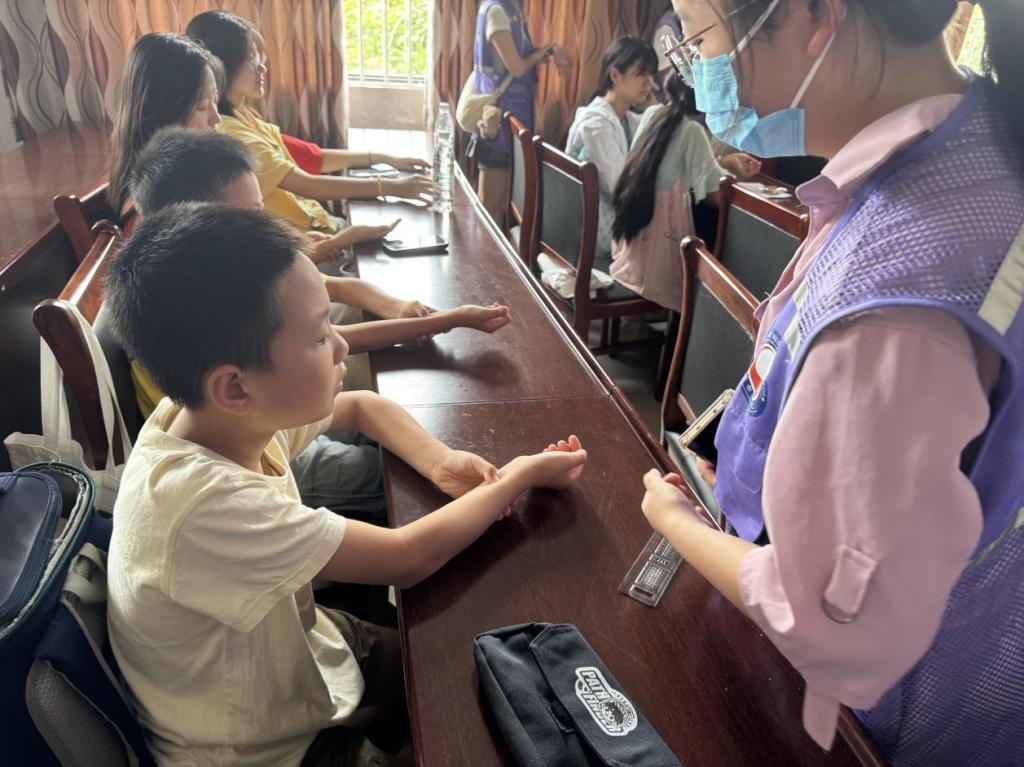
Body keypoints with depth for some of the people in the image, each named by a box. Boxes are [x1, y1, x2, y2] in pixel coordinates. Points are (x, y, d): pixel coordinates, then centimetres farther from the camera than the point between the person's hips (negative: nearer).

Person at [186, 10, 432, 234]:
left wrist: (383, 157, 6)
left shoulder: (242, 115, 9)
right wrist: (390, 187, -23)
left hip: (312, 222, 9)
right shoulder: (228, 132, -21)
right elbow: (308, 185, -25)